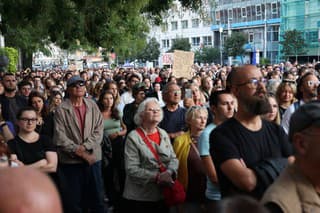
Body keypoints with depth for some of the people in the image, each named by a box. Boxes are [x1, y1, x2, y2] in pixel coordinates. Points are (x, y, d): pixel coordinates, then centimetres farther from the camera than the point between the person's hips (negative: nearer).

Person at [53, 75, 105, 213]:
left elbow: (99, 130, -1)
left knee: (97, 196, 11)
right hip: (70, 160, -2)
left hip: (93, 157, 2)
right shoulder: (61, 109, -4)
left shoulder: (92, 106, 5)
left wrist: (84, 147, -13)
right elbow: (60, 137, -9)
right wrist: (79, 152, -13)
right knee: (72, 200, 7)